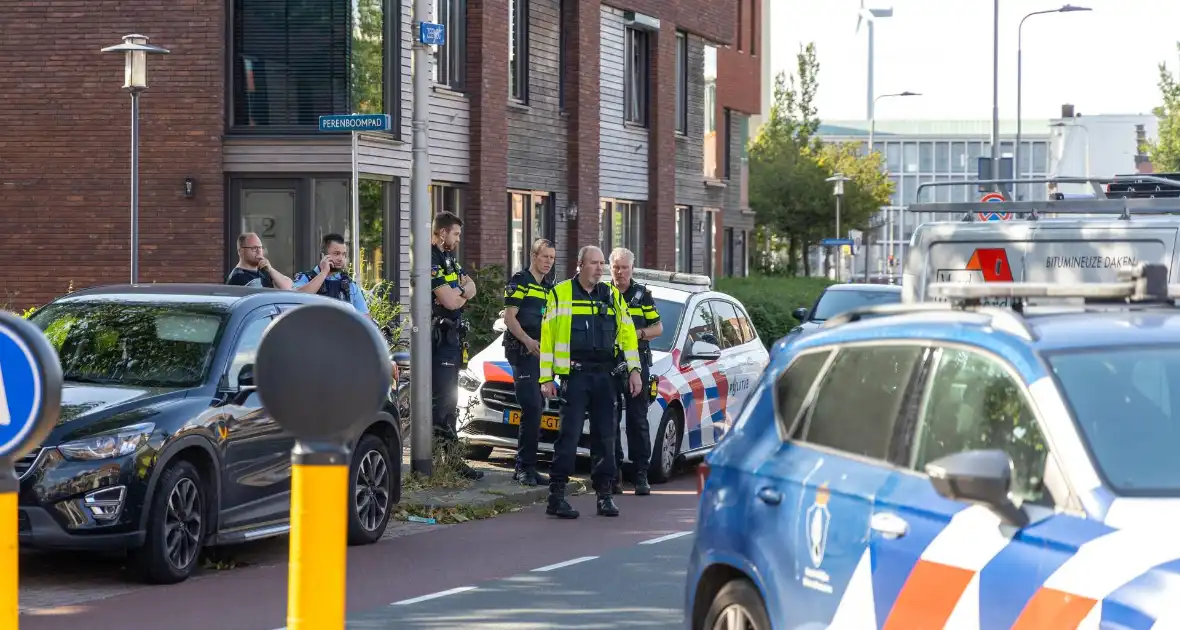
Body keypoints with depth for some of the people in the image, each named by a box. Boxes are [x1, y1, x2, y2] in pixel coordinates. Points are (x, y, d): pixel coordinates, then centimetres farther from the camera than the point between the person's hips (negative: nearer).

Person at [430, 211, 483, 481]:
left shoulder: (448, 259, 19)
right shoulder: (431, 261, -13)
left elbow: (471, 288, 11)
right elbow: (450, 301, -19)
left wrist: (458, 292, -11)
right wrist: (462, 293, 3)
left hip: (451, 337, 10)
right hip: (438, 339, -10)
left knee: (449, 403, 14)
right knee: (437, 402, -12)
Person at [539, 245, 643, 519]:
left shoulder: (613, 296, 13)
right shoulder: (560, 294, 1)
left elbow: (627, 333, 13)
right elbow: (547, 336, -1)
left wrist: (634, 369, 2)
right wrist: (546, 377, -6)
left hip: (605, 375, 4)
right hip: (575, 374, -4)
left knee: (605, 435, 4)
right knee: (569, 434, -8)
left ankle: (604, 494, 11)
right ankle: (556, 495, -5)